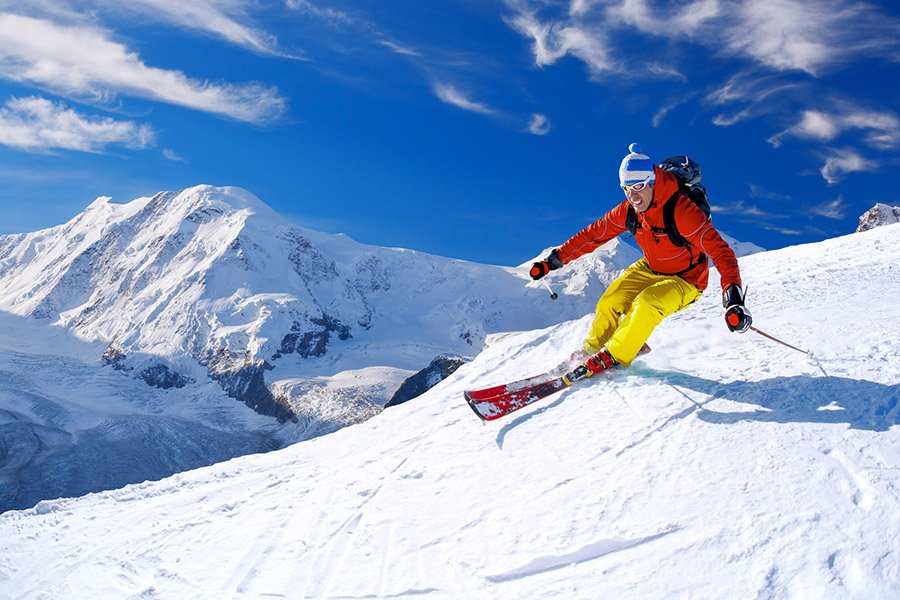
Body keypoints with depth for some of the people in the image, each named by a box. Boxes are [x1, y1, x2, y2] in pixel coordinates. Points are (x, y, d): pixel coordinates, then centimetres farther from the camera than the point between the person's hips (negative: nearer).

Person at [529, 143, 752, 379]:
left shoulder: (681, 210, -31)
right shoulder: (629, 210, -13)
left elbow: (719, 250, -35)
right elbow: (594, 234, -4)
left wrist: (733, 297, -48)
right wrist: (555, 259, -8)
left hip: (684, 280, -5)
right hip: (649, 270, 6)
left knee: (647, 304, -31)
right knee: (610, 302, -10)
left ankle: (614, 357, -14)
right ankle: (592, 349, 15)